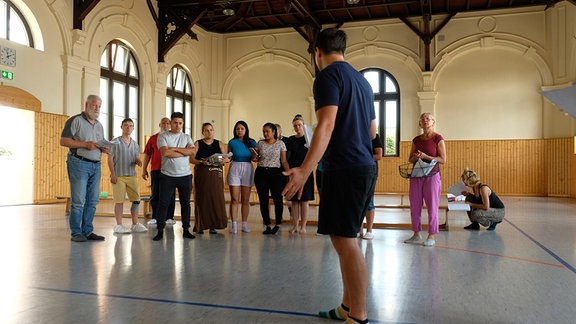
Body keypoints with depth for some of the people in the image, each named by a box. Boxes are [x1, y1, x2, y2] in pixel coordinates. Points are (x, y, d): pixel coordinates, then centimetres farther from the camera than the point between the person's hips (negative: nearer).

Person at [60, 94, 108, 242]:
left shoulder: (99, 125, 20)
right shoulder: (75, 120, -2)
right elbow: (63, 141, -8)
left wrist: (104, 149, 3)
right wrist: (85, 144, -16)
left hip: (96, 165, 7)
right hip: (79, 164, -7)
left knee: (92, 201, 6)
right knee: (78, 200, -5)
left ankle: (87, 231, 14)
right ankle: (76, 233, 3)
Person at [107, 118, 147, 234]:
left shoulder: (135, 144, 14)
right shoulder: (115, 142, 0)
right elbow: (110, 159, -3)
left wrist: (138, 161, -5)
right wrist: (113, 174, -12)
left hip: (132, 175, 5)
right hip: (118, 176, -5)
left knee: (136, 200, 3)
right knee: (119, 201, -3)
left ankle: (135, 224, 12)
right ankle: (119, 225, 6)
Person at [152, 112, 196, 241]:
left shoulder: (187, 137, 10)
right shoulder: (163, 136, 1)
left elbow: (193, 151, -8)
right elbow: (165, 152, -16)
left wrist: (174, 149, -11)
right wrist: (185, 152, -10)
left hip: (185, 175, 3)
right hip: (167, 175, -3)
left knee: (185, 203, 8)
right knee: (163, 203, -2)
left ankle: (186, 230, 17)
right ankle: (160, 231, 5)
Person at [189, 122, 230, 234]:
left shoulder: (219, 144, 12)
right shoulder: (198, 144, 6)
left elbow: (227, 158, 8)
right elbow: (191, 159, -2)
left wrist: (224, 160, -15)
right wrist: (202, 162, -18)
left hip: (216, 175, 2)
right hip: (202, 174, -2)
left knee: (216, 198, -2)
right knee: (202, 199, -2)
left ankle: (213, 225, 6)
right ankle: (200, 225, 6)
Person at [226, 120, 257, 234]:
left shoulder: (252, 142, 5)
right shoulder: (232, 142, 3)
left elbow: (253, 159, 12)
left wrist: (254, 154, -9)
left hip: (247, 169, 1)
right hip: (235, 169, -1)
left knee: (245, 200, 5)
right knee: (234, 199, -4)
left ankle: (244, 224, 12)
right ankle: (234, 225, 0)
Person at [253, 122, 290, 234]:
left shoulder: (280, 144, 3)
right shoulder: (260, 143, 9)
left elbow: (284, 161, 1)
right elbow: (256, 158, 15)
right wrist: (255, 158, -9)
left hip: (275, 173, -2)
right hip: (261, 173, 3)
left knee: (278, 199, -10)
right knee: (263, 200, 3)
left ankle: (277, 225, 7)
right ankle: (267, 225, 14)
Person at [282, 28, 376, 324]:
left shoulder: (328, 76, -7)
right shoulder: (361, 79, 20)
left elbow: (326, 125, -21)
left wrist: (305, 170, -28)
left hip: (343, 169, -9)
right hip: (365, 167, 9)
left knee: (344, 240, -5)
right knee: (345, 238, 14)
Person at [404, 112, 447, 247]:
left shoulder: (438, 138, -3)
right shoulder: (416, 140, 11)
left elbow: (443, 159, -7)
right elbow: (410, 159, 16)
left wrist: (425, 156, -17)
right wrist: (415, 157, -7)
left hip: (432, 175, -5)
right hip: (416, 175, 5)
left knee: (432, 206, -1)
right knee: (414, 206, 8)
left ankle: (431, 236, 7)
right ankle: (416, 234, 19)